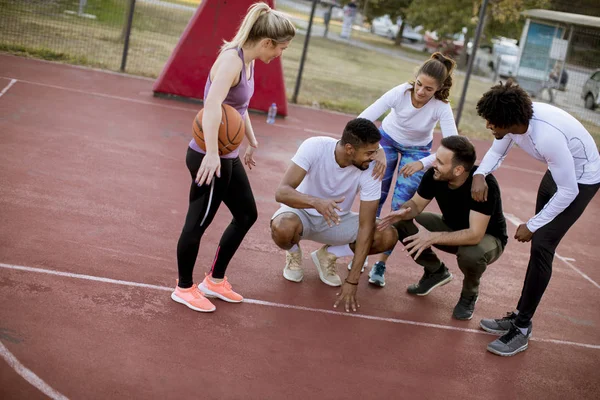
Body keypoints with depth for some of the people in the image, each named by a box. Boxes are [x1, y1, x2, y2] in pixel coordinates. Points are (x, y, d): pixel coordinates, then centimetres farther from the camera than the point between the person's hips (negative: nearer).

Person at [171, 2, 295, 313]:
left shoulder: (248, 61, 7)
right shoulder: (231, 59, -22)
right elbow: (213, 106, -36)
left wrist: (252, 142, 29)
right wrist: (211, 154, -42)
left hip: (229, 155, 10)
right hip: (209, 158, -10)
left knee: (246, 215, 18)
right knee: (198, 223, 5)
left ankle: (215, 281, 32)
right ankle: (184, 288, 25)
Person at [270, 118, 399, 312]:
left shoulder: (371, 169, -24)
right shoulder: (314, 147, -29)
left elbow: (366, 225, -23)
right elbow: (281, 191, -35)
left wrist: (352, 280, -27)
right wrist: (316, 201, -57)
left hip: (337, 219, 3)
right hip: (303, 212, -3)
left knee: (388, 236, -20)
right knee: (282, 228, -39)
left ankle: (328, 255, 5)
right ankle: (293, 253, 2)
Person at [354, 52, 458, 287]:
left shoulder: (441, 107, -33)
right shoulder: (400, 92, -33)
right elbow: (363, 120, -38)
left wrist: (423, 163, -52)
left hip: (417, 151, 0)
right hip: (388, 139, 1)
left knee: (401, 207, -7)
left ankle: (381, 263, 4)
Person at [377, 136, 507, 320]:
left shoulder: (484, 184, -36)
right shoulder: (435, 175, -21)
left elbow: (475, 235, -40)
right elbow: (416, 203, -7)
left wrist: (432, 237, -47)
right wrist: (403, 212, -32)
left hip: (487, 238, -5)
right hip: (452, 228, 5)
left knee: (471, 254, -40)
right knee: (402, 225, -13)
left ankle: (470, 294, -4)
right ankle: (436, 271, 10)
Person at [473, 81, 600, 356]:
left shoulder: (548, 137, -40)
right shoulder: (513, 118, -19)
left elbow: (568, 191, -30)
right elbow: (497, 151, -1)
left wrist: (532, 225, -20)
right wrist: (480, 174, -23)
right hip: (558, 171, 8)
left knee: (541, 246, -14)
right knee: (539, 245, 13)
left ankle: (521, 329, -4)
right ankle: (520, 316, 24)